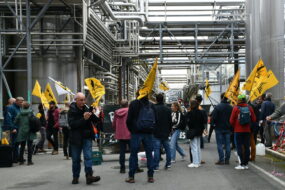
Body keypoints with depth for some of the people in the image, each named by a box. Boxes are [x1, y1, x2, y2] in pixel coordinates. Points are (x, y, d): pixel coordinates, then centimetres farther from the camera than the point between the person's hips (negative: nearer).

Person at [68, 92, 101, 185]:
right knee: (76, 159, 7)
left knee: (88, 156, -6)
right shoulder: (72, 111, -6)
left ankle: (89, 176, -10)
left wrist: (92, 115, -16)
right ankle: (75, 177, 18)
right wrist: (84, 119, -26)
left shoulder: (87, 109, 5)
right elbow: (72, 124, -18)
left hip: (87, 137, 3)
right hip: (76, 138, -2)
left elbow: (96, 120, 6)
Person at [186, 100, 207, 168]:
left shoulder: (190, 113, -16)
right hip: (199, 131, 7)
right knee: (198, 147, 16)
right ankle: (198, 162, 22)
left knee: (194, 147, -3)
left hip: (193, 131, -7)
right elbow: (205, 121, 1)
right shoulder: (201, 112, 2)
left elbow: (188, 122, -17)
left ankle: (195, 163, -3)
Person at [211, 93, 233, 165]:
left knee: (220, 144, 0)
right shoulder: (231, 107, 2)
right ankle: (227, 159, 10)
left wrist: (214, 124, 8)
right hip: (228, 129, 4)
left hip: (219, 128, -4)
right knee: (227, 144, 8)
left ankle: (221, 160, -2)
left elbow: (213, 118, -12)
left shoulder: (217, 107, -13)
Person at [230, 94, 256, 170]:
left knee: (239, 147, 0)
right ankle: (246, 164, 13)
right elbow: (254, 119, 5)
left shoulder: (236, 108, -10)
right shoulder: (249, 108, 0)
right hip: (247, 130, 4)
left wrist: (234, 126, 12)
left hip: (238, 130, -4)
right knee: (246, 147, 9)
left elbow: (231, 121, -7)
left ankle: (242, 164, -3)